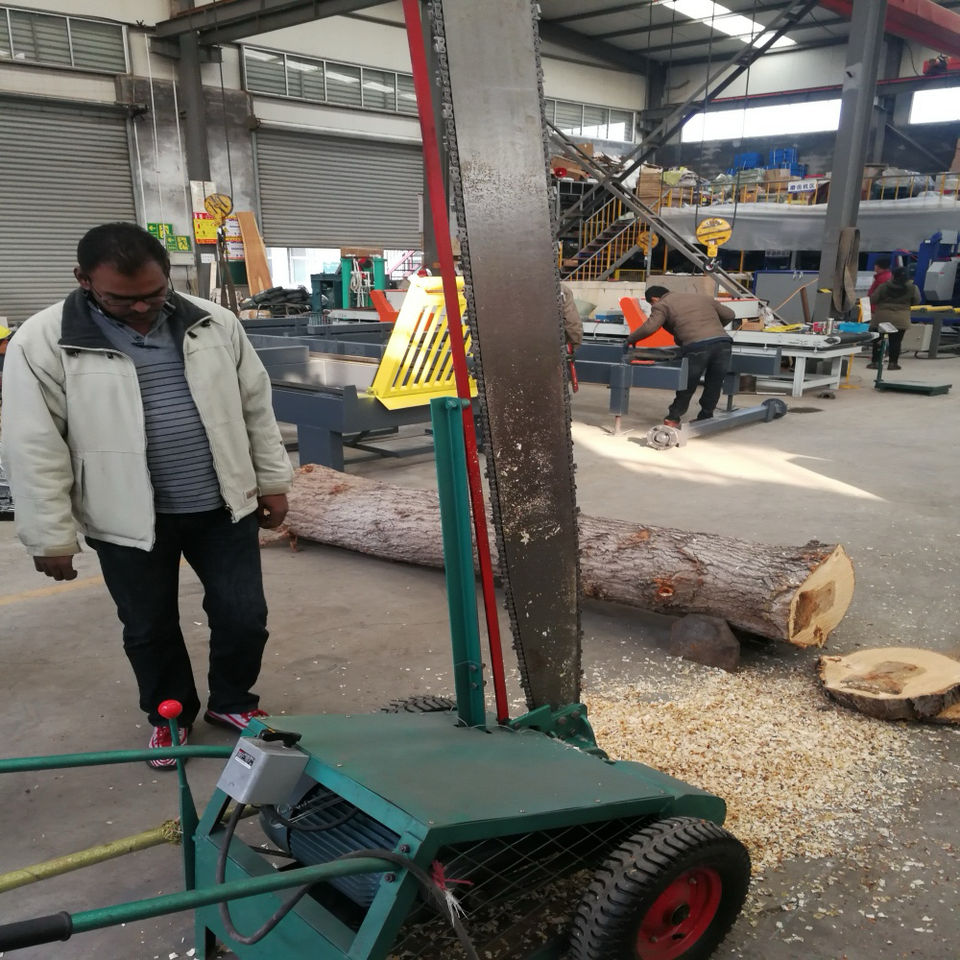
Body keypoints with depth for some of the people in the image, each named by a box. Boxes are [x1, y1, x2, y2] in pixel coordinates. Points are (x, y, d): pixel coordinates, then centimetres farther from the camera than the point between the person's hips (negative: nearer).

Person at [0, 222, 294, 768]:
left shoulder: (214, 324, -2)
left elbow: (257, 408, 6)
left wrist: (273, 481, 7)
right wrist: (52, 535, -9)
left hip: (224, 506, 2)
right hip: (129, 518, -2)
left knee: (244, 616, 7)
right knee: (149, 628, 13)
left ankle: (232, 700, 33)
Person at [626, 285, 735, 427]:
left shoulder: (662, 305, 12)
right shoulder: (701, 298, 30)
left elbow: (649, 328, -3)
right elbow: (729, 314, 32)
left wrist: (630, 339, 12)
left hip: (697, 346, -4)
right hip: (723, 342, 4)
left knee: (687, 385, 13)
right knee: (714, 385, 18)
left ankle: (673, 418, 26)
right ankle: (705, 418, 29)